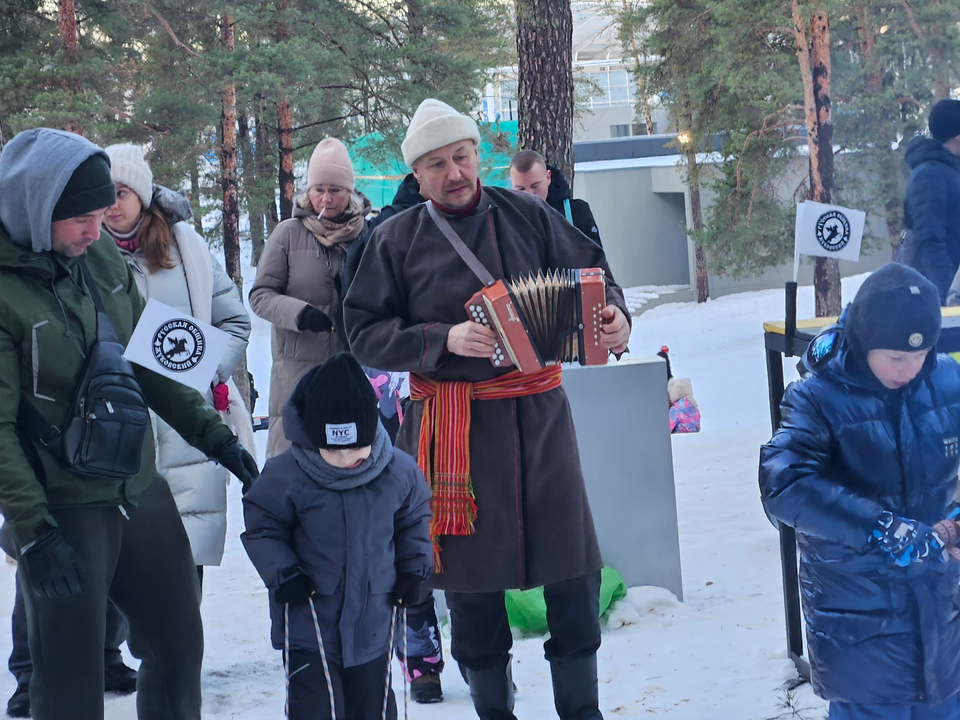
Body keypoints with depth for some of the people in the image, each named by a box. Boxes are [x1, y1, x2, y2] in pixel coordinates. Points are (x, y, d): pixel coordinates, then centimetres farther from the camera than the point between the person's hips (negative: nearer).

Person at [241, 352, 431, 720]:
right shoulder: (286, 475, -17)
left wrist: (414, 568, 5)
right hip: (308, 617, -3)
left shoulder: (399, 471, -8)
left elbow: (415, 520, 12)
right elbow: (261, 528, -4)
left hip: (374, 617, 3)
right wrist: (283, 575, -15)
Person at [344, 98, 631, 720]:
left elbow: (592, 272, 10)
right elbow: (366, 333, -2)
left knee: (573, 564, 3)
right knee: (472, 575, 6)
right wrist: (445, 339, -15)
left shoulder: (526, 216, 5)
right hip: (454, 429, -1)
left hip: (539, 413, 2)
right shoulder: (397, 239, 1)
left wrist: (615, 317, -12)